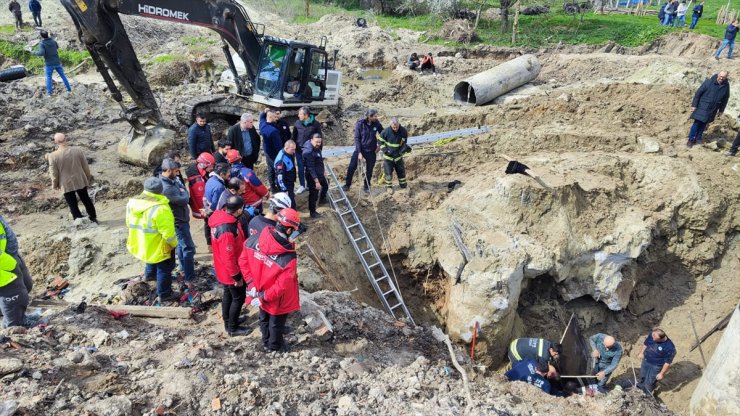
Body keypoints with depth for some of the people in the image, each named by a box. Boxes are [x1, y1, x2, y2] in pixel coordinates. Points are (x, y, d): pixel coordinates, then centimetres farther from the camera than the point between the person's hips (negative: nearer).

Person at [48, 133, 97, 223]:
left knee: (73, 205, 8)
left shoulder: (53, 156, -16)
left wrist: (54, 184, 8)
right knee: (86, 200, 19)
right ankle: (93, 218, 30)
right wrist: (88, 177, 15)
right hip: (80, 181, 3)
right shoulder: (77, 150, -10)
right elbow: (85, 166, -1)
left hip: (66, 184, -3)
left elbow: (54, 173, -9)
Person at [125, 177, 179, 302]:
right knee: (164, 269, 11)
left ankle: (149, 274, 60)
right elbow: (168, 232, -27)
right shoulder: (160, 208, -30)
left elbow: (129, 223, 8)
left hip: (140, 243, 8)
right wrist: (174, 243, -8)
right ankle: (164, 294, 22)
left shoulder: (132, 202, -6)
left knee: (153, 260, 35)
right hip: (158, 246, -8)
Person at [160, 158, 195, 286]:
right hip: (178, 221, -10)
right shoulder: (166, 188, -32)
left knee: (180, 245, 24)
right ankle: (189, 279, 0)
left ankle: (184, 269, 42)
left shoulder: (172, 180, -1)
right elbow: (184, 200, -26)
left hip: (179, 218, 10)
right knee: (188, 248, -5)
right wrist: (183, 192, -9)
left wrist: (182, 191, -17)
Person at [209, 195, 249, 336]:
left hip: (224, 270, 9)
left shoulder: (220, 217, -8)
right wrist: (237, 276, -17)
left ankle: (228, 322, 43)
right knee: (239, 298, 11)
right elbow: (228, 258, -29)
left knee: (228, 295, 25)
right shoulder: (227, 230, -37)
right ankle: (232, 328, 28)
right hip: (230, 272, -9)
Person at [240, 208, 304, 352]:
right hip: (277, 300, -5)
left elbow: (243, 260, -8)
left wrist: (252, 284, -4)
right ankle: (274, 346, 48)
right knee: (276, 322, 23)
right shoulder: (288, 258, -35)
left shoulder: (256, 239, -21)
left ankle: (266, 341, 54)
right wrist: (263, 297, -17)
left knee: (264, 317, 30)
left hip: (260, 290, 5)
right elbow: (282, 286, -30)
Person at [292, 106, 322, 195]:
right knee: (300, 168, 8)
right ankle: (302, 185, 20)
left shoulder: (315, 124, -9)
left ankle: (310, 185, 23)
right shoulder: (297, 123, -2)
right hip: (299, 149, 2)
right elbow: (294, 136, 6)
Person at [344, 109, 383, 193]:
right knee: (352, 167, -3)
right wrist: (359, 152, -16)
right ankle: (347, 185, 13)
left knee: (369, 169, 9)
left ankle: (366, 186, 26)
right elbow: (357, 138, -13)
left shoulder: (377, 124, -10)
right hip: (360, 149, -2)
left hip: (371, 151, 2)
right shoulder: (360, 124, -16)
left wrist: (379, 145, 1)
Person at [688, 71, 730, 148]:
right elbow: (698, 92, -11)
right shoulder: (709, 81, -15)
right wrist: (694, 105, -12)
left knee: (704, 124, 12)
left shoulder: (726, 86, -3)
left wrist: (721, 110, 13)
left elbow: (725, 98, 9)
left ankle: (698, 138, 25)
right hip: (702, 106, -3)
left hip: (712, 109, 3)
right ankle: (691, 139, 7)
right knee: (697, 123, -3)